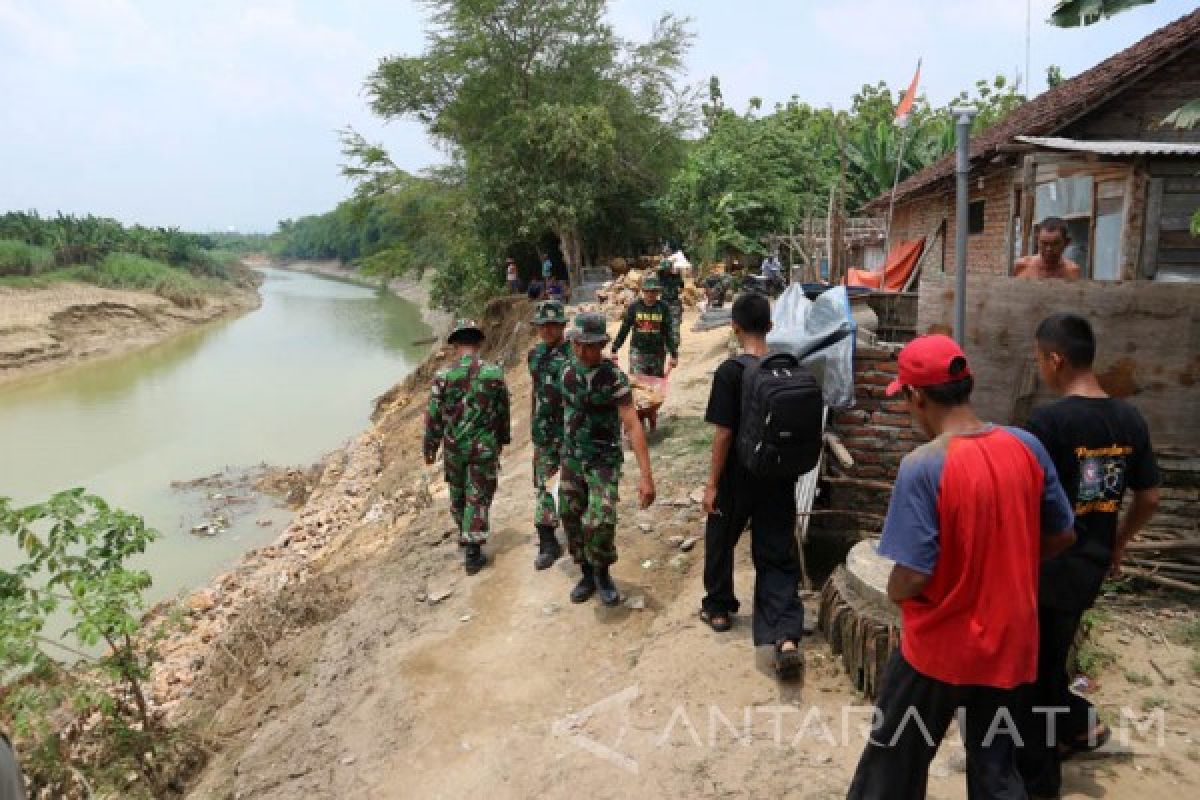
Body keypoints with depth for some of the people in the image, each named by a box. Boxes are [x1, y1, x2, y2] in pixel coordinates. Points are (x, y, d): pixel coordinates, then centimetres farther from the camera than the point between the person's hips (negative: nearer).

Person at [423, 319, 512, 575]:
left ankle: (466, 536, 41)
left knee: (458, 495, 21)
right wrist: (502, 440, 17)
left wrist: (430, 448, 9)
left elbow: (433, 417, -5)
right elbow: (502, 413, 1)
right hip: (484, 449, -1)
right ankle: (473, 554, 5)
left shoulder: (443, 377, -10)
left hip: (453, 449, 1)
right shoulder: (494, 374, -9)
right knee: (478, 499, 6)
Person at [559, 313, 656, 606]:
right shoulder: (568, 373, -2)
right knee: (572, 522, 9)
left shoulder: (615, 378, -19)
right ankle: (587, 575, 31)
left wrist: (646, 476, -29)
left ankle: (603, 574, 11)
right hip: (572, 460, 5)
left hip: (604, 462, -5)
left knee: (600, 524, -17)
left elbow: (633, 426, -24)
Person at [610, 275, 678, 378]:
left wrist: (674, 354, 0)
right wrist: (614, 349, 2)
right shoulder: (634, 306, 0)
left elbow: (669, 332, 3)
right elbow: (624, 329, 3)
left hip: (657, 354, 2)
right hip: (638, 352, -1)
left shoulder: (663, 308, 2)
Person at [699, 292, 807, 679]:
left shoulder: (730, 372, -16)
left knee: (720, 542, 20)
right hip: (779, 479, 4)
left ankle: (718, 607, 37)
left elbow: (723, 433, -16)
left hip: (738, 478, -3)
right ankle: (786, 636, -6)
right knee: (778, 555, 7)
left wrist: (712, 483, -8)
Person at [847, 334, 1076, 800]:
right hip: (1008, 643, 5)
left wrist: (893, 592, -2)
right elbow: (1063, 536, 5)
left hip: (939, 648, -5)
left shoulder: (923, 466, -24)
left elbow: (912, 576, -24)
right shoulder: (1028, 447, -7)